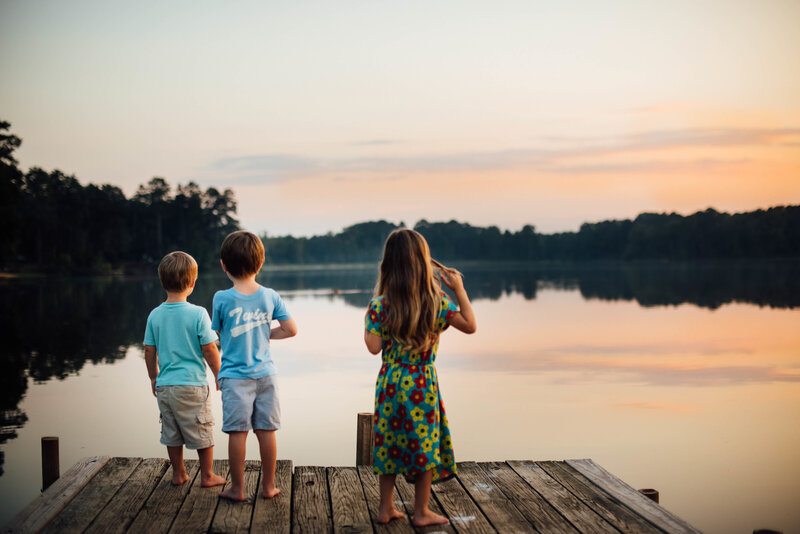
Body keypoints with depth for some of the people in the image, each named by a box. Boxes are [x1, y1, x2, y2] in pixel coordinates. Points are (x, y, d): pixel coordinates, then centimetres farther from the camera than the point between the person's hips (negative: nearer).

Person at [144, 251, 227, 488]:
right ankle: (207, 475, 19)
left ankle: (178, 473, 27)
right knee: (203, 433, 10)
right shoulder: (198, 314, -13)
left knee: (172, 433, 16)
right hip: (192, 384, -4)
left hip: (165, 386, 4)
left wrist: (153, 378, 20)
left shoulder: (155, 315, 0)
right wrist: (219, 376, 3)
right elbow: (209, 350, -11)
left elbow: (149, 352, 5)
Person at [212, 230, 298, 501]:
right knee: (266, 430, 9)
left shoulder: (222, 299, -9)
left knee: (237, 432, 4)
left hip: (235, 376, -3)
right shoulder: (270, 296, -2)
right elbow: (291, 329, 1)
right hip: (265, 374, 3)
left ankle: (237, 488, 12)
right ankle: (268, 486, 19)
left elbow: (216, 334, -1)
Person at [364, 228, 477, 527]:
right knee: (424, 446, 11)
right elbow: (470, 325, -3)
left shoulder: (380, 305, -8)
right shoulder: (438, 302, -8)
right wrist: (459, 289, 3)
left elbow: (374, 346, -11)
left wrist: (367, 324, 8)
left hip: (390, 384, 2)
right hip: (423, 384, -1)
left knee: (389, 444, 14)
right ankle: (421, 512, 19)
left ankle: (386, 509, 23)